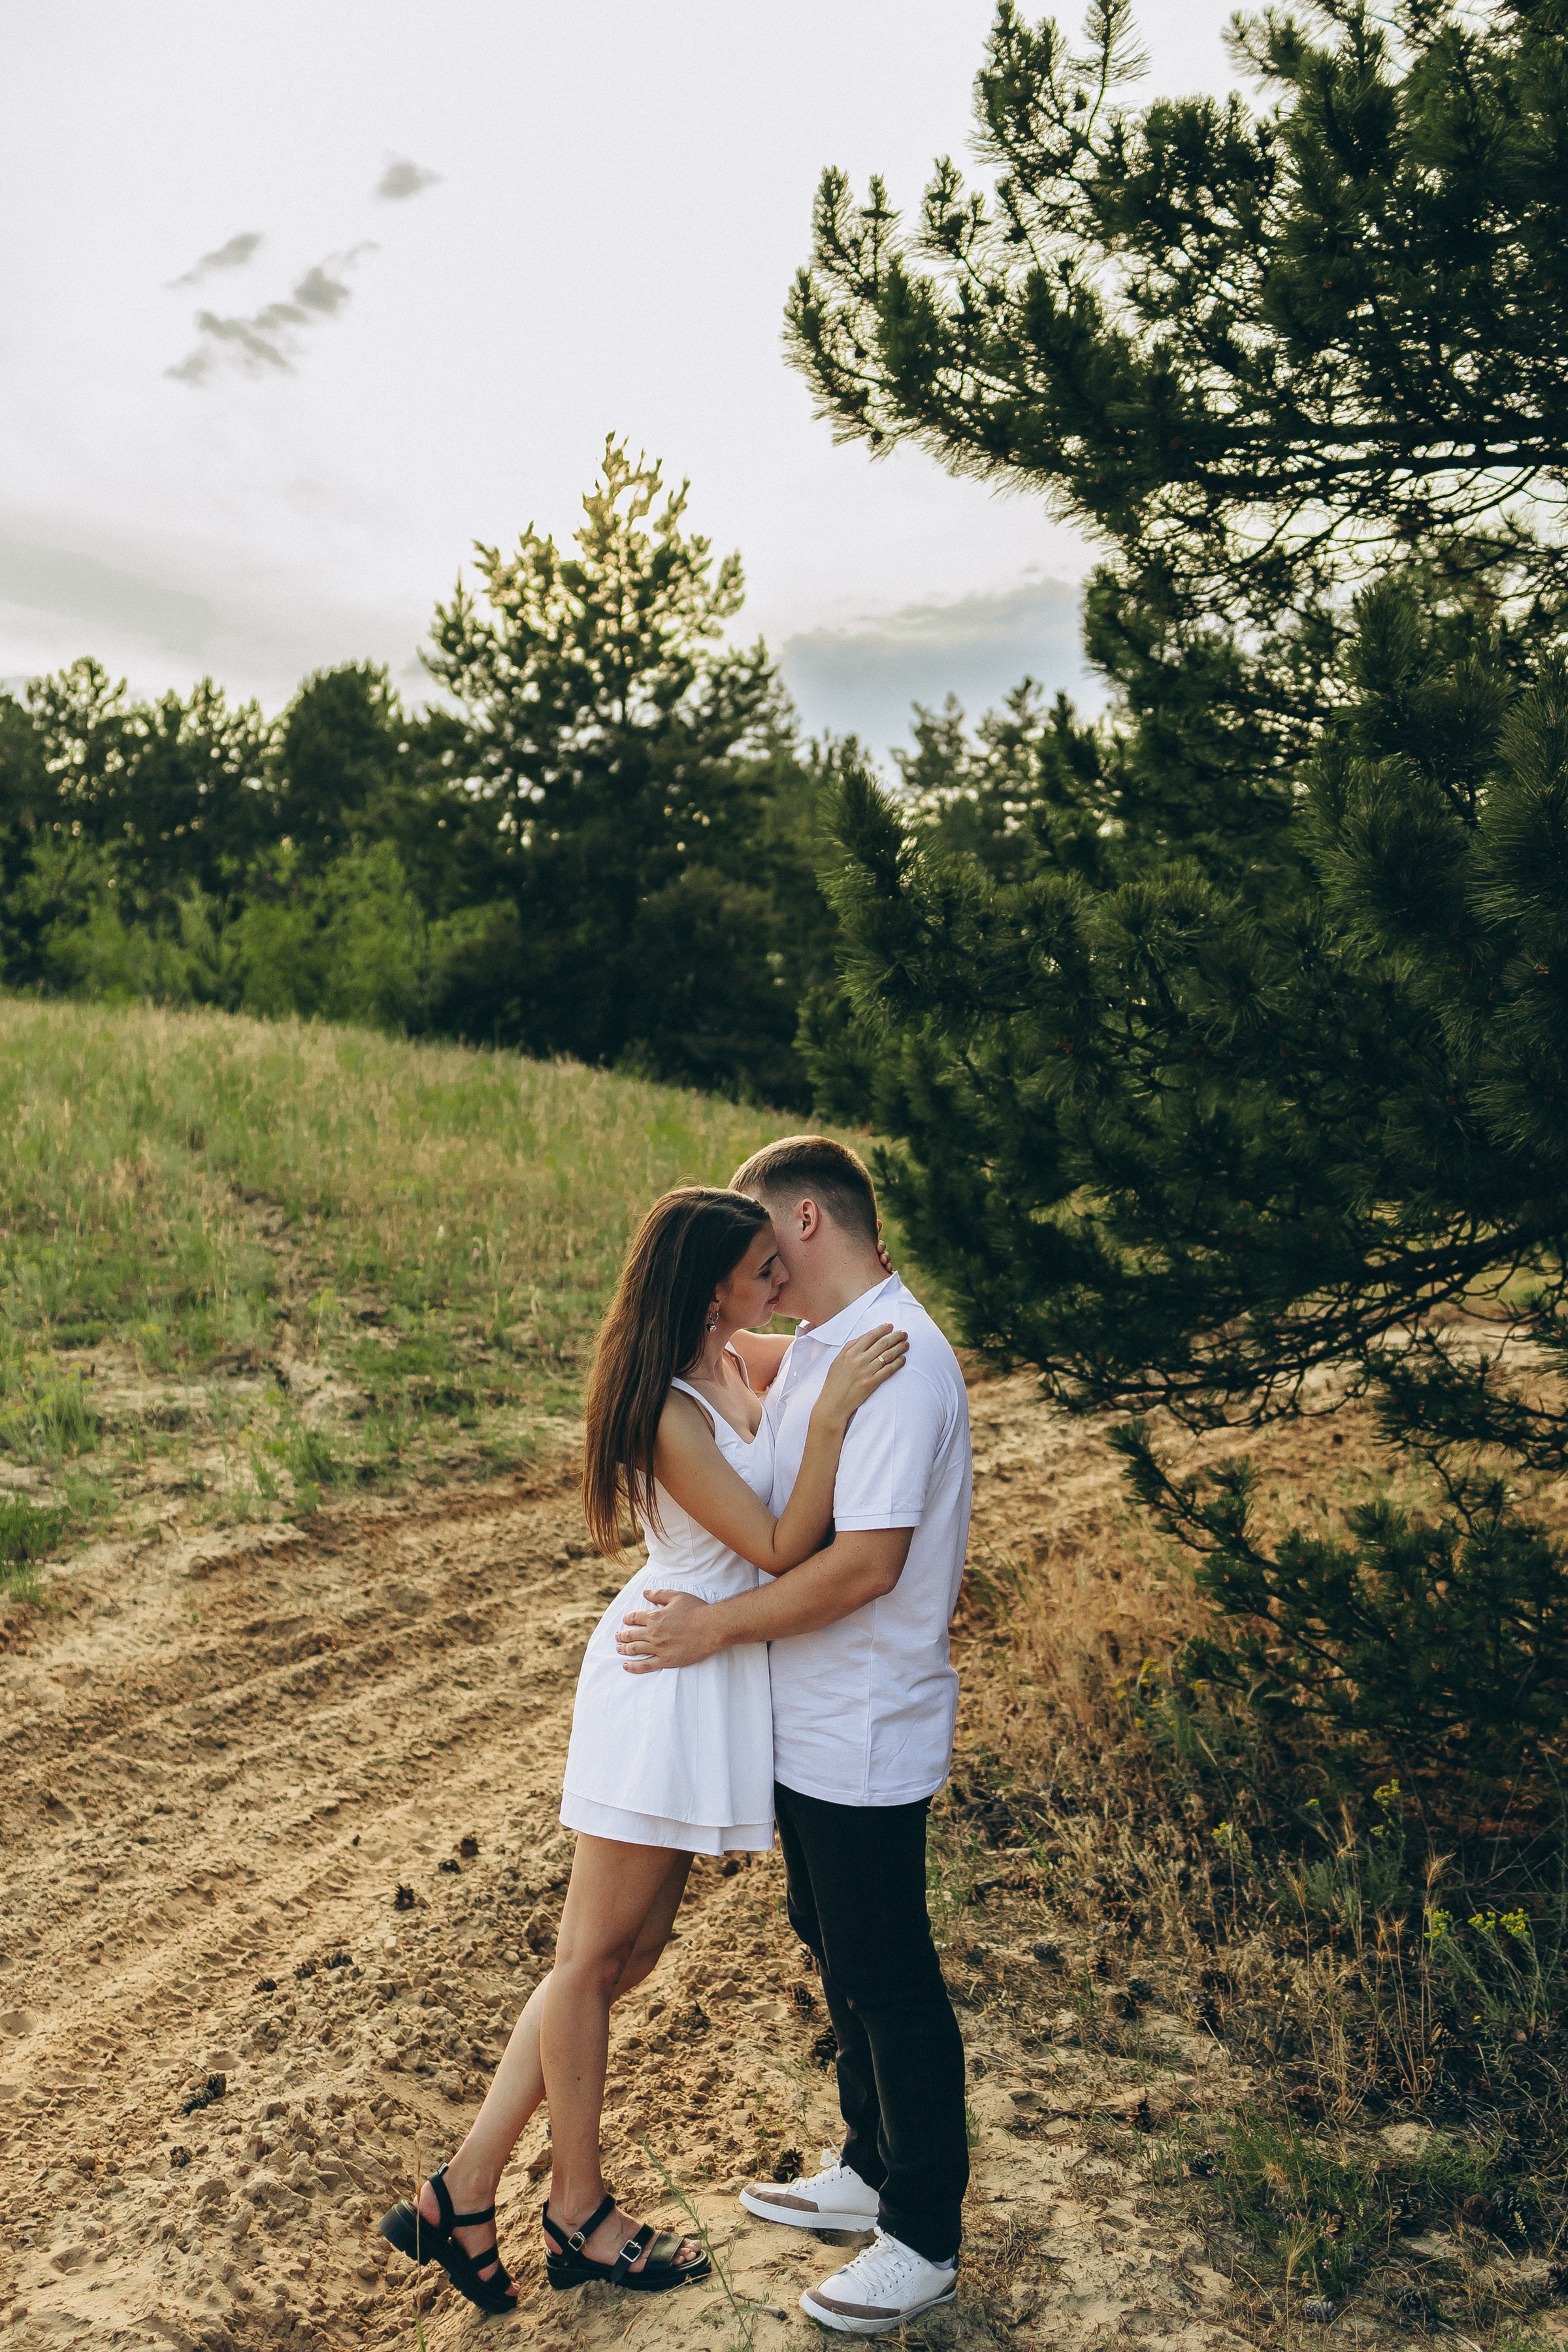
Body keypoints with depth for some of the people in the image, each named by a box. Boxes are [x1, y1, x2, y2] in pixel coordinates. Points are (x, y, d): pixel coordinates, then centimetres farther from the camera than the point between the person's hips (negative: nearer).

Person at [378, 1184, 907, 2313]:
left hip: (713, 1683, 9)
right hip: (665, 1679, -9)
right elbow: (782, 1549, -20)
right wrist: (833, 1413, -25)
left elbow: (836, 1356, 24)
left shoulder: (736, 1360, 4)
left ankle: (464, 2192, 22)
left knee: (625, 1955, 13)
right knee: (594, 1954, 8)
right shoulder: (670, 1413, -22)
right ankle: (580, 2215, 25)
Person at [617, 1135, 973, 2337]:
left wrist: (717, 1626, -21)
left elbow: (867, 1562, -29)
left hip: (866, 1736, -10)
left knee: (890, 1979, 6)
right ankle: (873, 2171, 41)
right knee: (839, 1956, 22)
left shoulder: (900, 1360, -24)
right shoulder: (816, 1348, 8)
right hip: (810, 1724, 10)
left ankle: (925, 2239, 23)